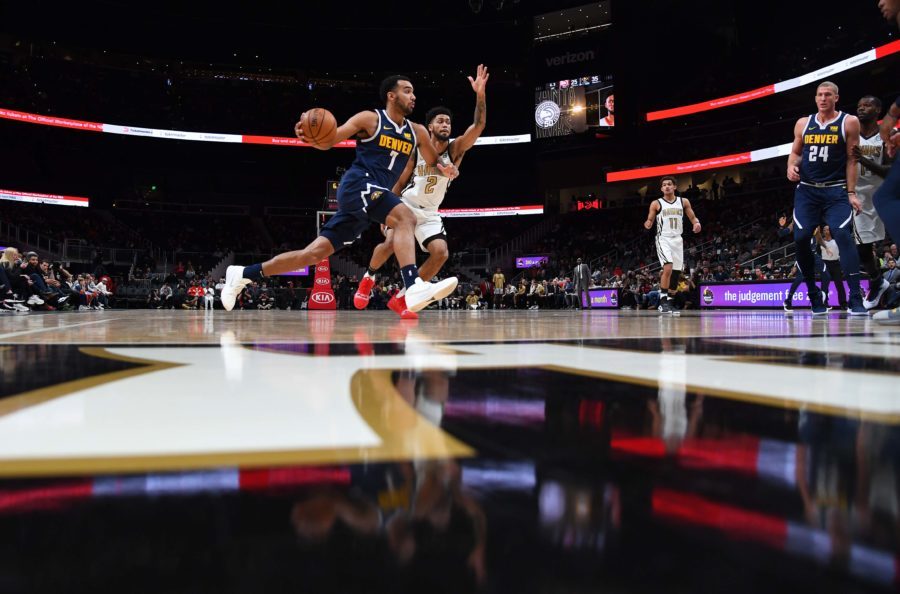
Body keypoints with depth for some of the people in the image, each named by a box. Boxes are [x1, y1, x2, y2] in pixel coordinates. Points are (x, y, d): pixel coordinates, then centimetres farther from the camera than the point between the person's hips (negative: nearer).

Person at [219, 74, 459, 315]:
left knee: (316, 252, 4)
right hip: (358, 184, -6)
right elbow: (327, 141, -1)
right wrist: (310, 135, -25)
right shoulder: (370, 118, -1)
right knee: (405, 217, -30)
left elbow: (434, 162, 26)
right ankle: (414, 288, -42)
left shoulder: (417, 132, 16)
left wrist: (444, 168, 0)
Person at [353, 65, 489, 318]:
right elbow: (400, 183, 0)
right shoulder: (417, 149, -8)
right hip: (406, 206, -2)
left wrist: (480, 94, -38)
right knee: (390, 243, -26)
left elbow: (478, 126, -24)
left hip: (430, 213, 3)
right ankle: (368, 278, 6)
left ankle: (401, 298, -5)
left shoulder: (455, 149, -7)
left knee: (441, 253, -17)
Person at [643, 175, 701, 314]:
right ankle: (664, 300, -16)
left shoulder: (683, 202, 7)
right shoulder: (656, 203, 0)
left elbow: (692, 217, 11)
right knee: (668, 268, -24)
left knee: (676, 272, 7)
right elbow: (649, 221, 3)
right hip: (663, 239, -4)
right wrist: (647, 224, -22)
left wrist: (697, 223, -12)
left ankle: (665, 300, 23)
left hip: (677, 240, 4)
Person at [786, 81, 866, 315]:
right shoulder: (803, 123, 9)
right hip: (807, 190, 4)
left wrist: (851, 193, -8)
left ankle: (856, 299, -20)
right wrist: (791, 166, -6)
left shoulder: (849, 122, 0)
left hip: (836, 190, -3)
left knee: (843, 235, -19)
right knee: (800, 238, -6)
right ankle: (814, 296, 9)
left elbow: (851, 159, -2)